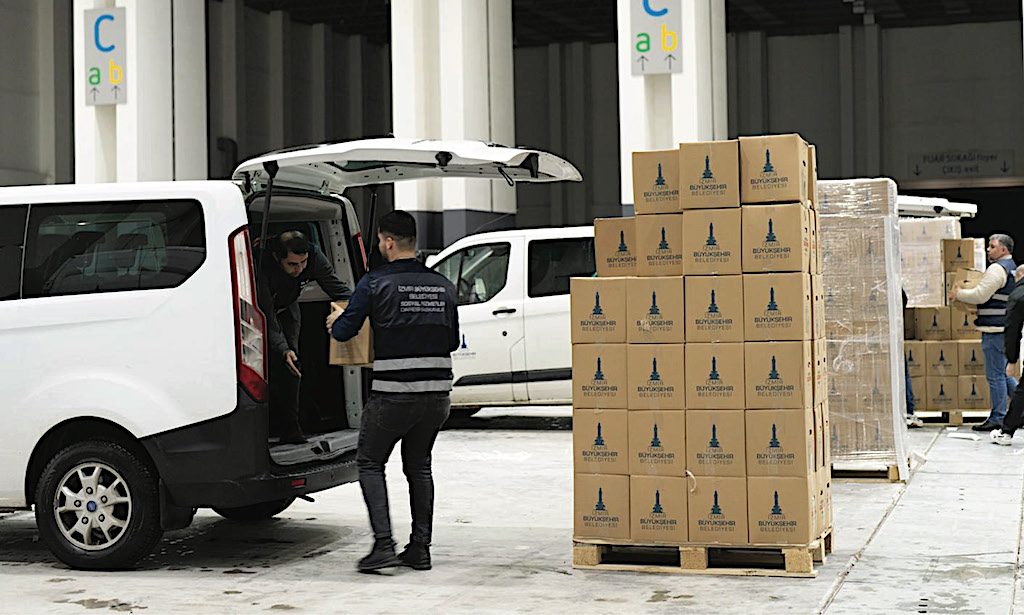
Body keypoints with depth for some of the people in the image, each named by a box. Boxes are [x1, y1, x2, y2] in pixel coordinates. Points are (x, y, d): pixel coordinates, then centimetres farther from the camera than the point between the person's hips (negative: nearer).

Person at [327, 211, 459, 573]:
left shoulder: (376, 283, -6)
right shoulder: (443, 285, 9)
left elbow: (344, 331, -2)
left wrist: (334, 323, 20)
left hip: (393, 394, -5)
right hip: (437, 393, 5)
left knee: (370, 463, 10)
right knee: (419, 465, 19)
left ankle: (383, 545, -2)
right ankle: (420, 549, 16)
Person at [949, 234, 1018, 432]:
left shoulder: (997, 269, -13)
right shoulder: (1012, 268, 19)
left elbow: (980, 295, -18)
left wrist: (958, 293, -4)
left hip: (995, 329, -10)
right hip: (1007, 328, 10)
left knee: (995, 375, -5)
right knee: (1002, 373, 16)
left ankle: (997, 419, -2)